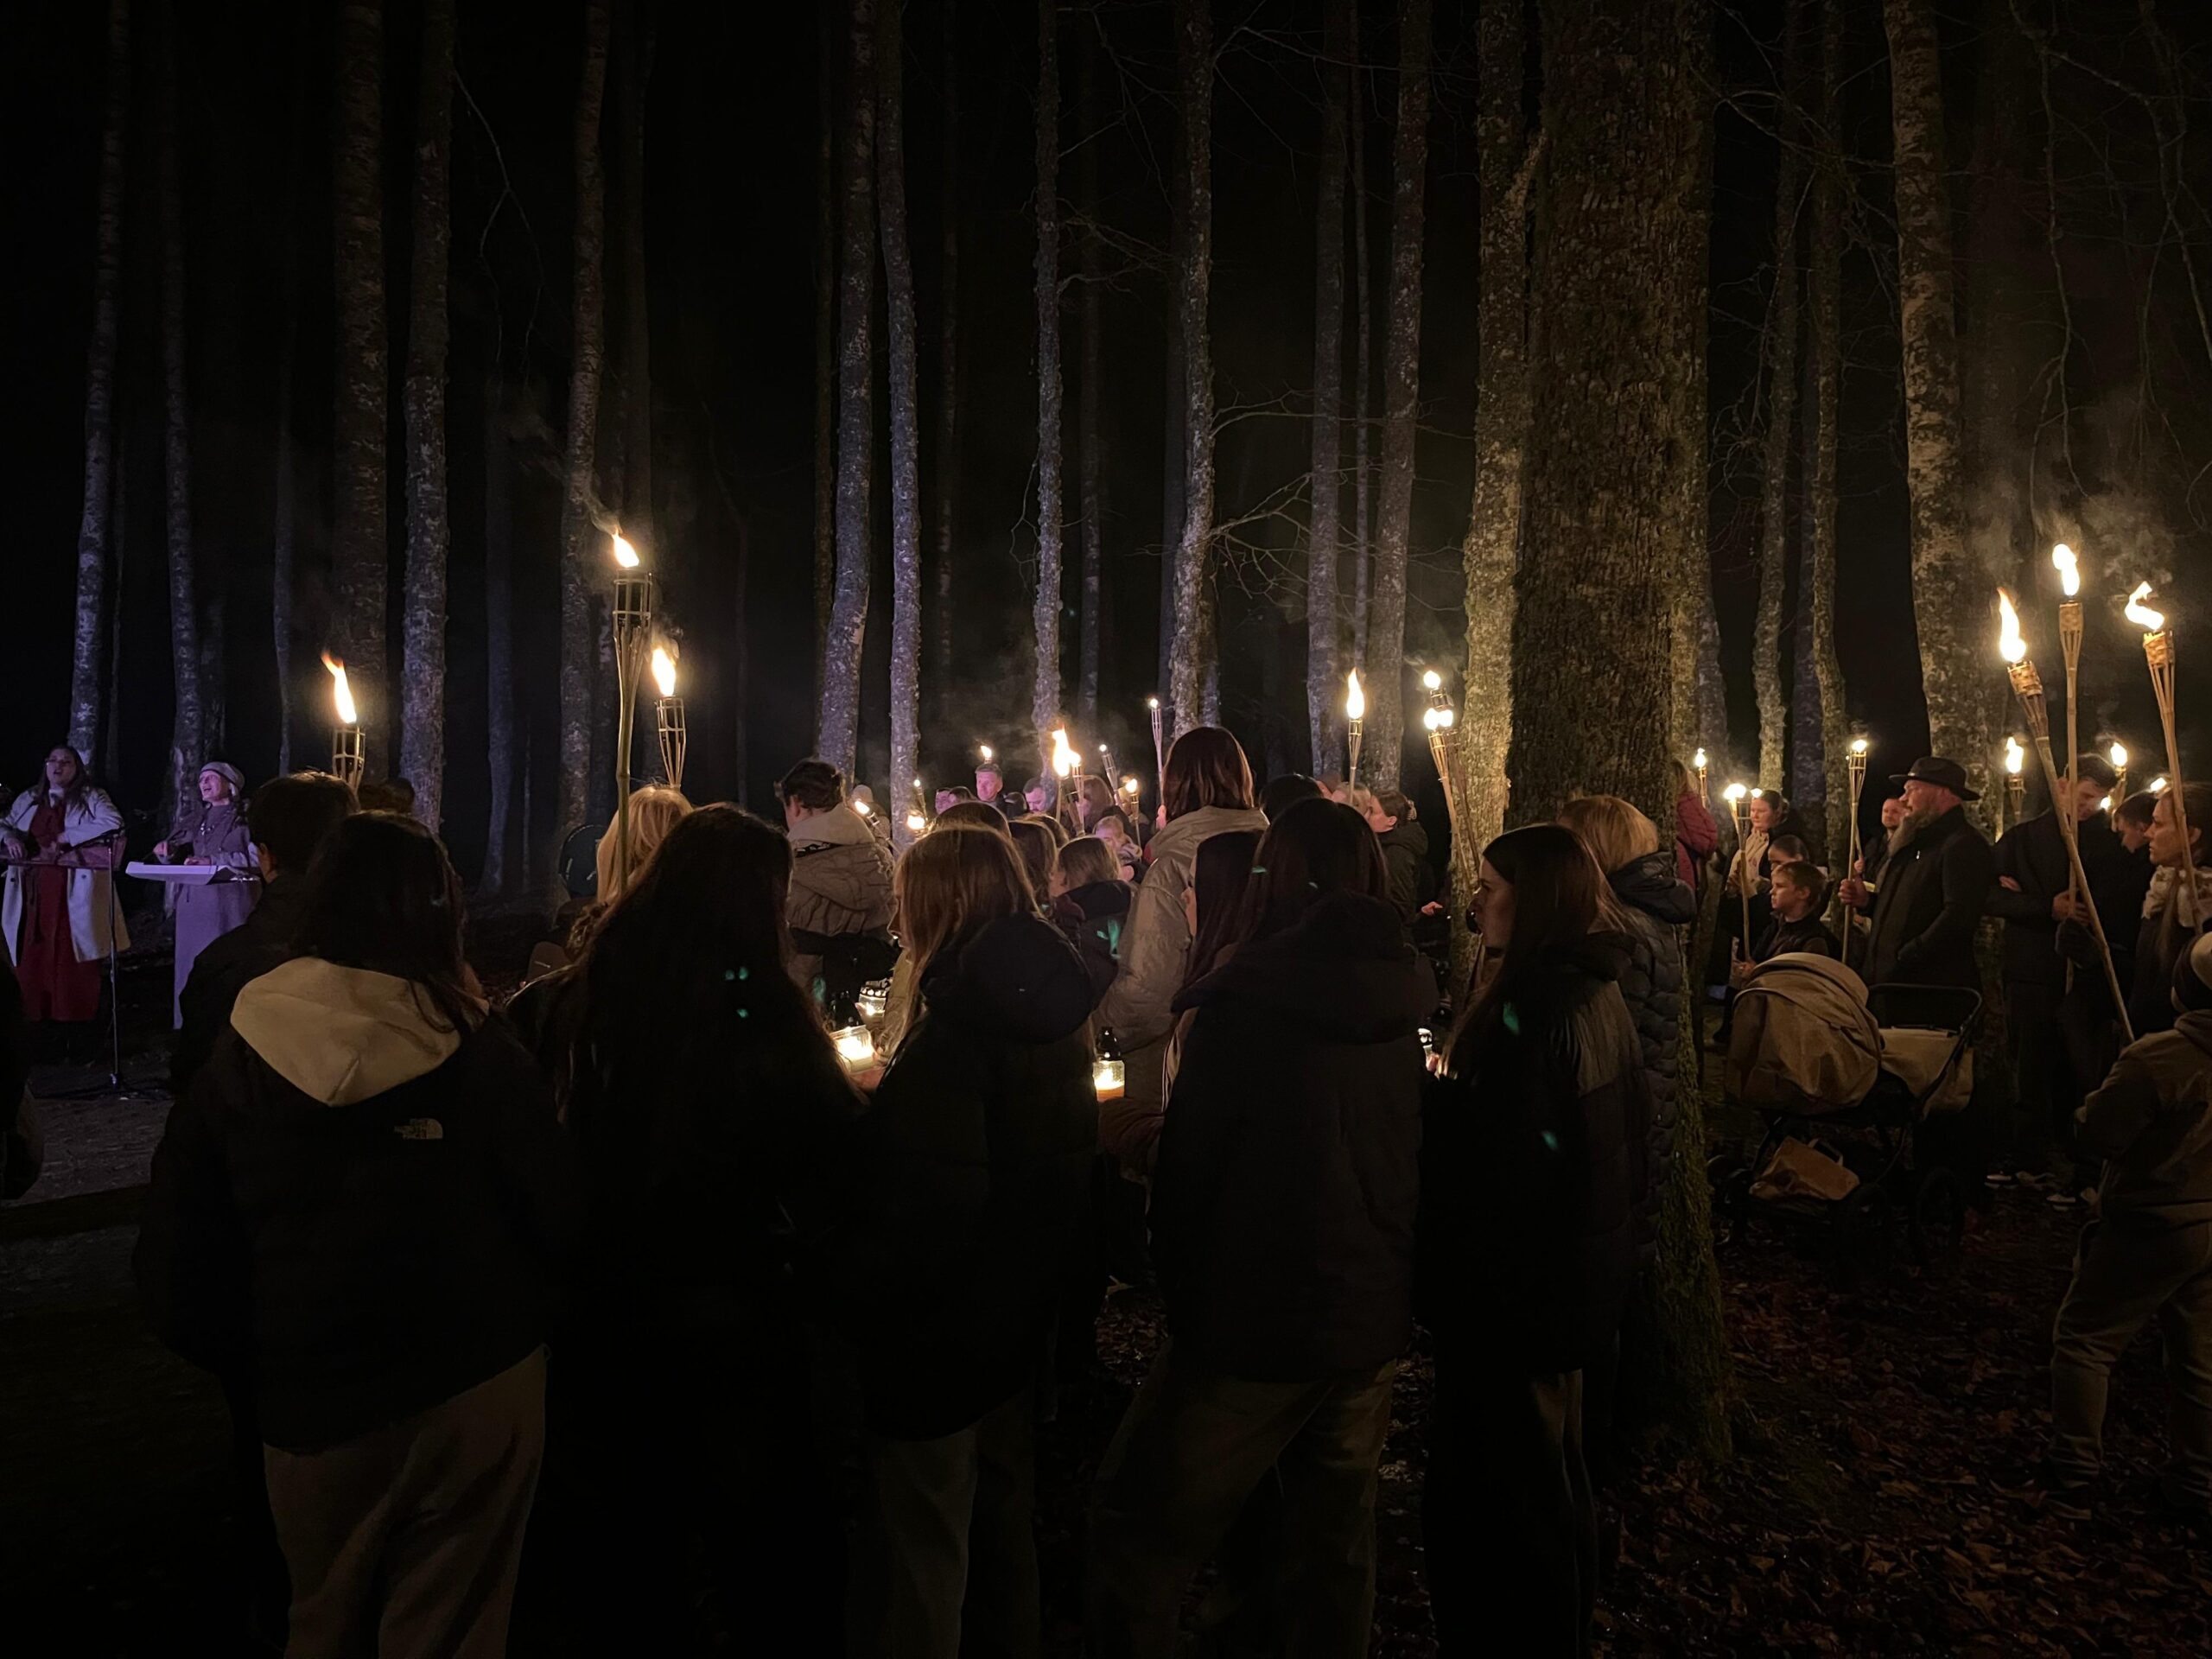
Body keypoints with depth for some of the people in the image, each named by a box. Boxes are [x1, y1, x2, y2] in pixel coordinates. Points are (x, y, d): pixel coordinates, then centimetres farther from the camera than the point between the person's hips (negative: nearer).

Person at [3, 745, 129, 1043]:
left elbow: (113, 822, -14)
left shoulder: (91, 797, 2)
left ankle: (78, 1024, -1)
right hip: (36, 890, 4)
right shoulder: (28, 800, 17)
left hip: (74, 890, -4)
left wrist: (66, 837, -14)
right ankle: (37, 1018, 9)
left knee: (73, 956, -6)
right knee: (34, 956, 2)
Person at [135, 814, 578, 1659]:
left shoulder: (235, 1057, -7)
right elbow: (561, 1217, -10)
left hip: (311, 1409, 2)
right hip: (478, 1391, -2)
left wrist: (259, 1365, 12)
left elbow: (173, 1267, -3)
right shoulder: (479, 1051, -14)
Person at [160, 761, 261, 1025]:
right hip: (194, 901, 5)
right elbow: (176, 859, 16)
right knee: (191, 963, 5)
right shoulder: (191, 820, 18)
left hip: (230, 901, -5)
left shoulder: (246, 818, 0)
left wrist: (212, 861, -20)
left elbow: (255, 855, -13)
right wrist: (167, 852, -6)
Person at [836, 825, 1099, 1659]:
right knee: (1002, 1525, 25)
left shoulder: (956, 1033, -24)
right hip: (1019, 1328, 8)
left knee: (916, 1565, 10)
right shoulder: (1058, 1019, 2)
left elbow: (933, 1209, -29)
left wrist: (852, 1284, -17)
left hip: (937, 1339, -8)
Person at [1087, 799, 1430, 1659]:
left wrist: (1180, 1290, 4)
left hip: (1255, 1326, -6)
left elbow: (1190, 1161, -11)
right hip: (1372, 1321, 6)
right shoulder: (1405, 1001, 1)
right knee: (1336, 1541, 22)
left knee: (1136, 1532, 9)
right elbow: (1417, 1160, 11)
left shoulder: (1246, 1000, -16)